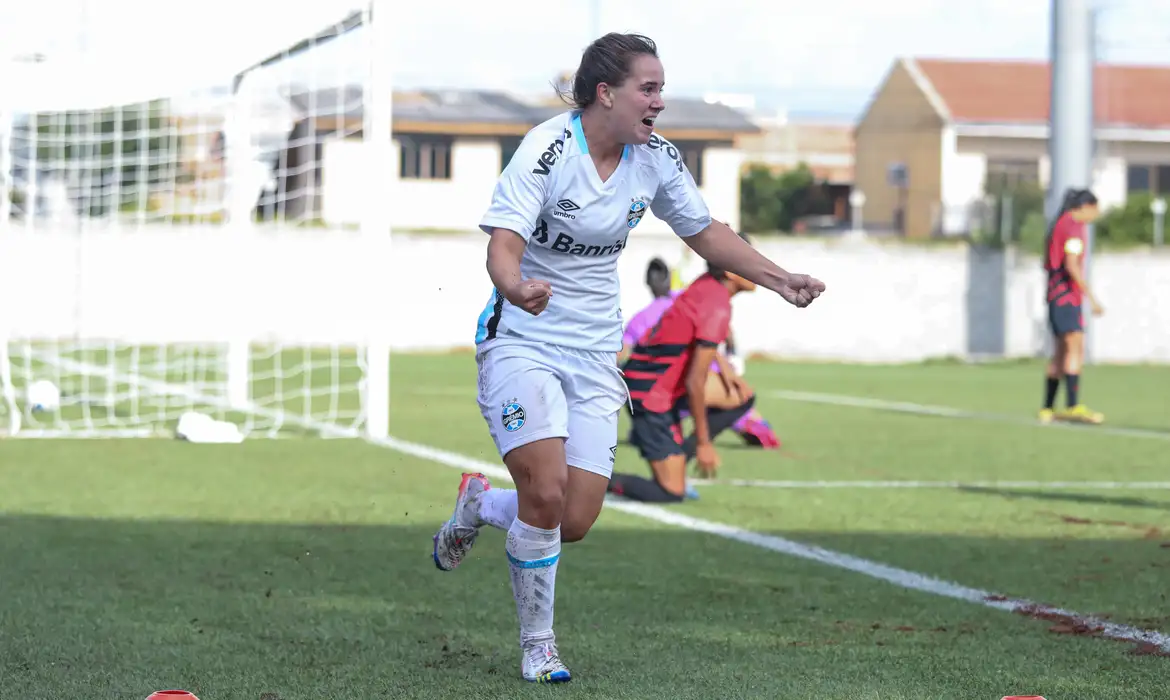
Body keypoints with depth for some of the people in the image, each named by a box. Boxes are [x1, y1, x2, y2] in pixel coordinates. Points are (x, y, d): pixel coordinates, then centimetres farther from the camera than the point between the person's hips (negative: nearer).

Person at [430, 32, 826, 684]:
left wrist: (780, 278, 5)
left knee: (575, 523, -4)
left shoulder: (656, 156, -1)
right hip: (522, 341, -5)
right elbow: (504, 243, -27)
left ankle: (478, 505, 29)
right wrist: (516, 287, -49)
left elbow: (705, 231, 14)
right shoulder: (547, 148, -18)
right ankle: (537, 643, 2)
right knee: (545, 494, -20)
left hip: (595, 355, 5)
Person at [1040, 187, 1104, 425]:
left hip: (1056, 297, 10)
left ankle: (1047, 409, 10)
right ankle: (1073, 406, -26)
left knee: (1061, 353, 10)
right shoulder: (1073, 227, -11)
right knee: (1076, 348, -16)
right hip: (1068, 296, -10)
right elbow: (1072, 266, -21)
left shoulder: (1060, 225, 18)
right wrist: (1092, 298, -22)